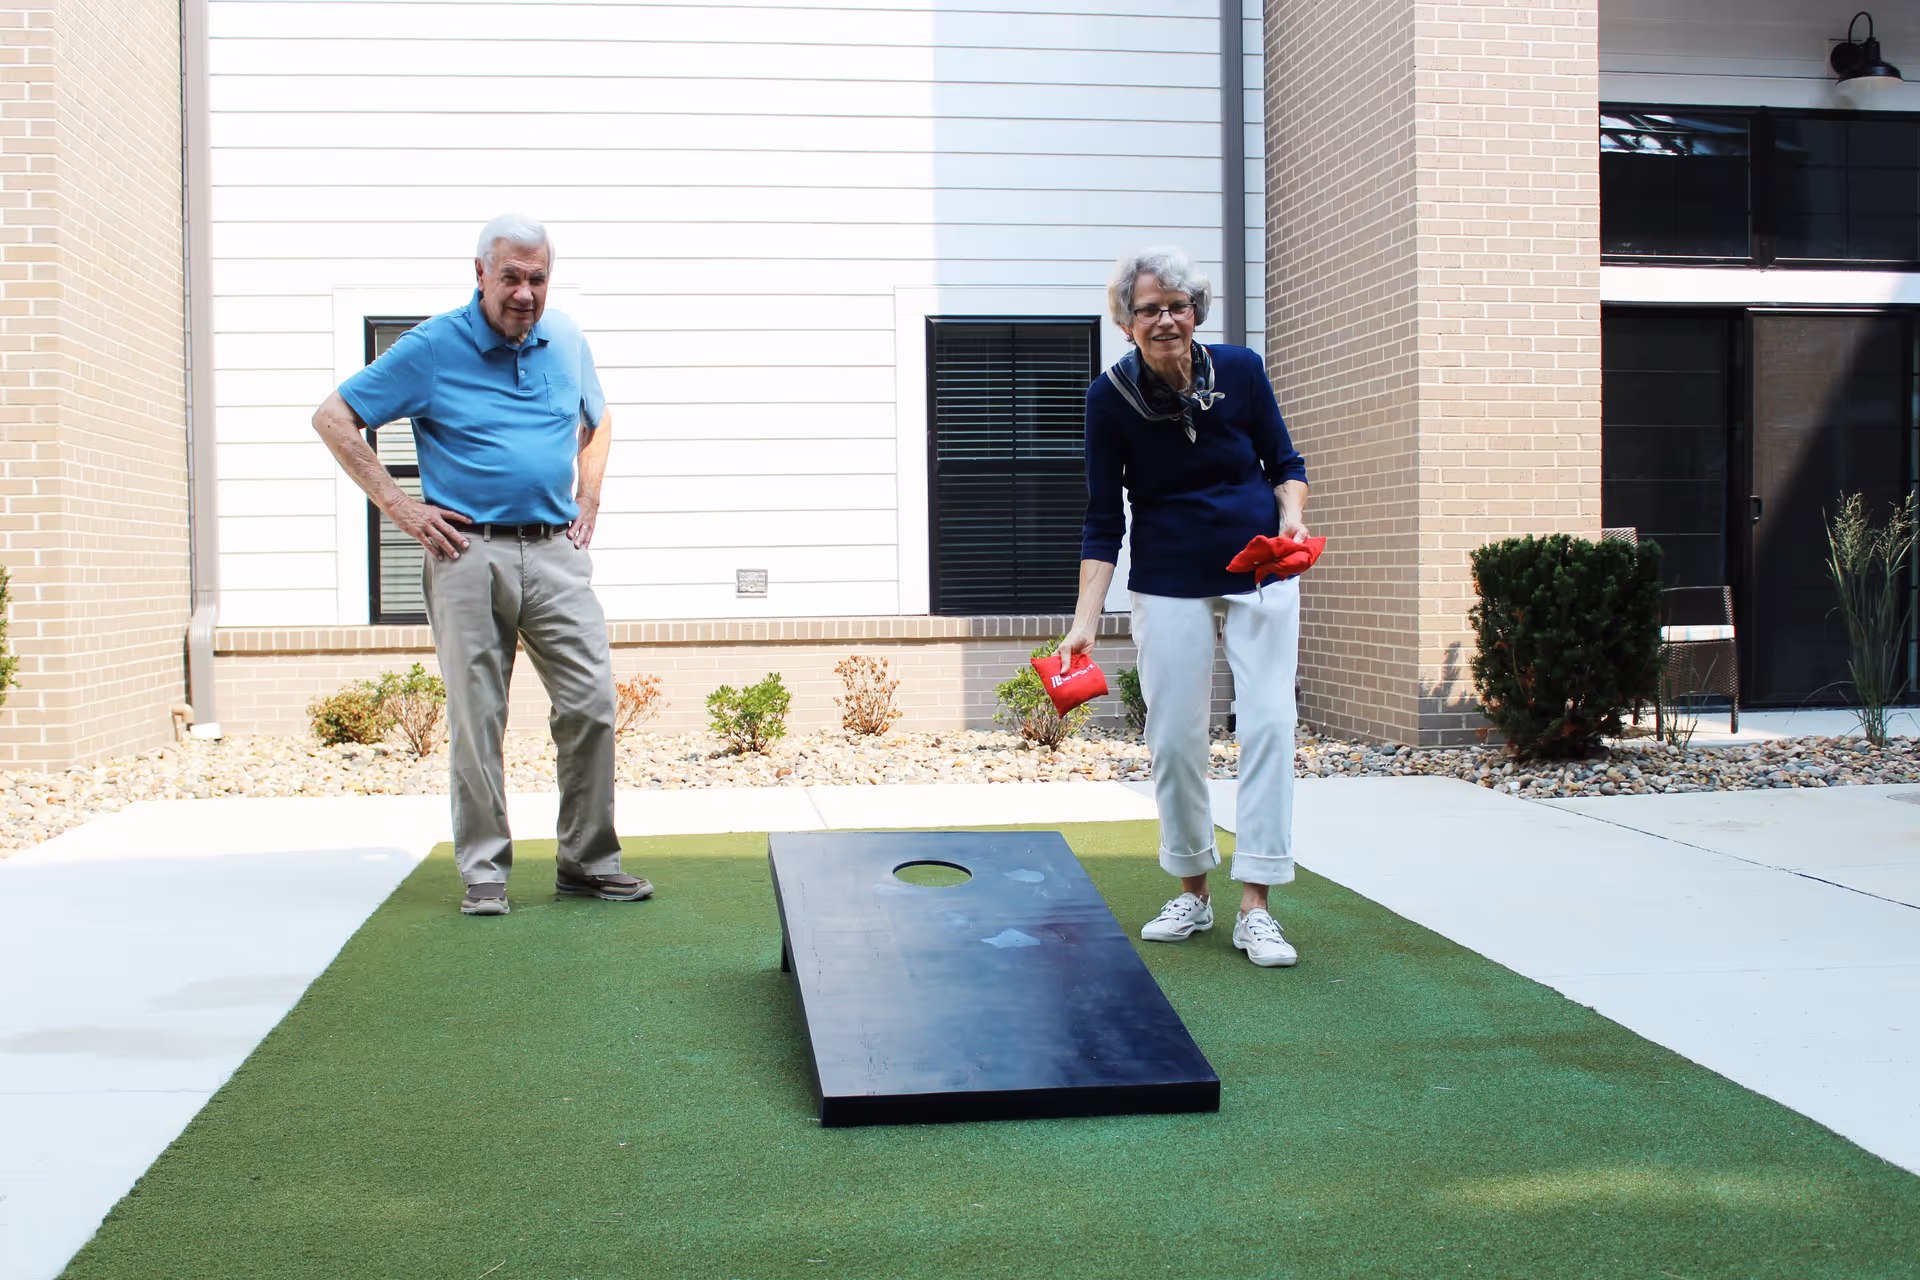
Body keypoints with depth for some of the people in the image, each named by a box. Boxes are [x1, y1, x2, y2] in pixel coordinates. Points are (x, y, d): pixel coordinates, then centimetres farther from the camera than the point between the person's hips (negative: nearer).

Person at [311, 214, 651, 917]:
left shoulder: (567, 342, 11)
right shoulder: (432, 348, -3)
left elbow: (597, 421, 30)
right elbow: (333, 418, 0)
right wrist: (397, 506, -4)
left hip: (556, 551, 4)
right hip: (470, 553, -4)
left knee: (591, 703, -1)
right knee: (476, 717, 0)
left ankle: (590, 862, 10)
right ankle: (483, 871, 10)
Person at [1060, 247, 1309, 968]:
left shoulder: (1241, 370, -7)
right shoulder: (1111, 397, -9)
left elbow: (1286, 466, 6)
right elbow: (1103, 521, -7)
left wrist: (1292, 522, -16)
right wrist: (1085, 622, -15)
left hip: (1262, 572, 1)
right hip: (1170, 585, -1)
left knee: (1268, 723, -6)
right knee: (1174, 738, 0)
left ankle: (1255, 907, -2)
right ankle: (1192, 894, 18)